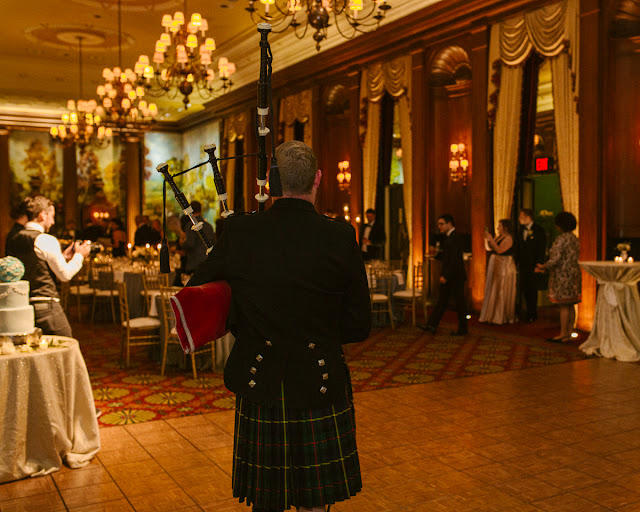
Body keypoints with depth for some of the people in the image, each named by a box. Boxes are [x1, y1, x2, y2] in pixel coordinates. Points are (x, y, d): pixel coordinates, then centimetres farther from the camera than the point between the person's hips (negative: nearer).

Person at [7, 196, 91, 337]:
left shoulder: (16, 239, 9)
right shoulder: (47, 240, -13)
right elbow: (65, 275, -8)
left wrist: (62, 256, 20)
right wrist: (79, 255, 7)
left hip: (23, 306, 8)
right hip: (47, 306, -8)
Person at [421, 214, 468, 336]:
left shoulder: (456, 238, -17)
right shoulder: (448, 237, 14)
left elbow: (454, 259, -23)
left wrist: (446, 275, -23)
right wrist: (436, 254, 3)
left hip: (456, 277, -10)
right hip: (447, 276, 10)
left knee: (459, 303, 1)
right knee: (441, 301, 7)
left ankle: (463, 329, 10)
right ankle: (432, 325, 7)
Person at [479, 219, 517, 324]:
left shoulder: (508, 238, -14)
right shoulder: (498, 237, 11)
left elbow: (499, 250, -24)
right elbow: (490, 248, 14)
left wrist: (491, 239, -21)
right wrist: (487, 239, 1)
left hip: (504, 266, -9)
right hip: (495, 265, 9)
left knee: (502, 291, -2)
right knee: (493, 290, 12)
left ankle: (503, 317, 7)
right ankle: (492, 314, 22)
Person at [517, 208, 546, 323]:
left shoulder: (539, 230, -6)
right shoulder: (521, 230, 13)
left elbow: (542, 248, -9)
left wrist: (539, 264, -15)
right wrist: (517, 262, 10)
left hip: (533, 265, -6)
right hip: (523, 265, 6)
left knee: (532, 290, -2)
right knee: (524, 290, 5)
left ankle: (532, 315, 7)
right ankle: (528, 312, 16)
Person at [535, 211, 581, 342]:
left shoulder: (561, 239, -15)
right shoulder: (574, 238, 13)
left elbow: (556, 259, -20)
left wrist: (544, 267, -4)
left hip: (563, 276, -9)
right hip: (574, 273, 9)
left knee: (564, 306, -5)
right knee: (570, 305, 11)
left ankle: (563, 334, -2)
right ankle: (569, 332, 15)